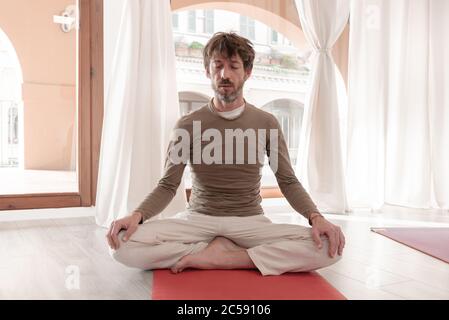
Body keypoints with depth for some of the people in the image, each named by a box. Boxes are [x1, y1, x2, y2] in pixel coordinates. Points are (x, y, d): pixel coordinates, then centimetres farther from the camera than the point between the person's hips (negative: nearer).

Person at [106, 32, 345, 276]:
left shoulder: (267, 123, 1)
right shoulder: (188, 125, 0)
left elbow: (288, 181, 2)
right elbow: (167, 186, -1)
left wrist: (316, 217, -17)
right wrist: (137, 215, -21)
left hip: (250, 221, 1)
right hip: (197, 219, 0)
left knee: (327, 247, -25)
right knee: (124, 243, -27)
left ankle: (213, 257, -18)